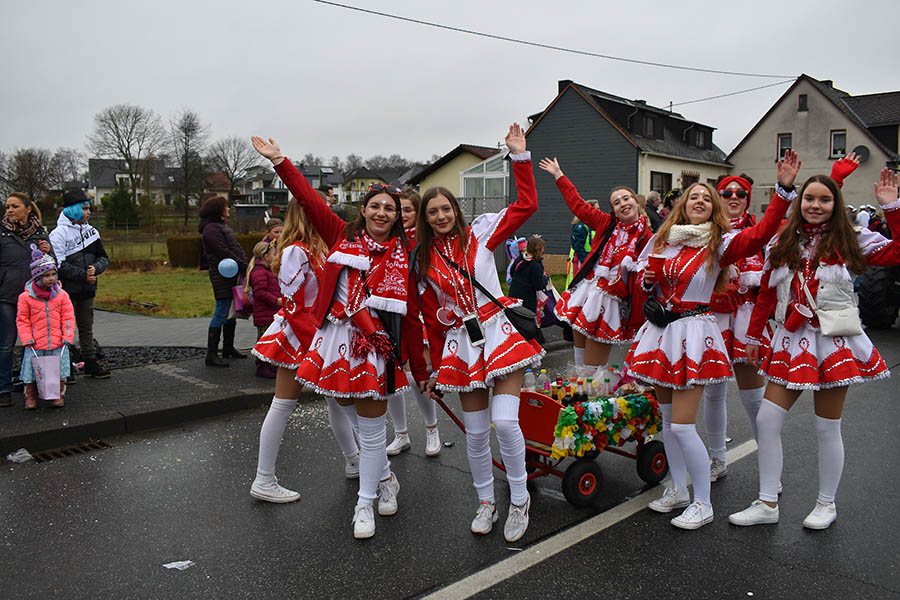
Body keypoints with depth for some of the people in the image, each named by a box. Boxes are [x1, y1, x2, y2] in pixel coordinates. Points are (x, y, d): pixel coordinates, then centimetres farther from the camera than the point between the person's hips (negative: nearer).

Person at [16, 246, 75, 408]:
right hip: (35, 344, -1)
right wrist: (27, 340, -7)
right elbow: (22, 320, 2)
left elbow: (68, 318, 2)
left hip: (57, 343, 1)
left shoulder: (61, 295, 0)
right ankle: (30, 396, 22)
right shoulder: (26, 297, -4)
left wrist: (67, 337, -6)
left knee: (59, 368, 4)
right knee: (31, 368, 5)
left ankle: (59, 394, 21)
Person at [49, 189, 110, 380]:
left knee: (86, 328, 13)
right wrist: (83, 275, -16)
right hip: (66, 290, -6)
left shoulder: (91, 231, 11)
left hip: (87, 290, 6)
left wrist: (95, 268, -10)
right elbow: (59, 265, -14)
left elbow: (104, 258, 10)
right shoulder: (59, 233, -7)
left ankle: (91, 363, 21)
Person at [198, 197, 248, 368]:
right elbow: (224, 253, -20)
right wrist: (243, 266, -17)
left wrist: (244, 264, 8)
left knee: (231, 311, 16)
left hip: (231, 275, 10)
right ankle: (211, 355, -5)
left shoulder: (221, 226, 20)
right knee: (221, 312, -9)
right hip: (222, 275, -10)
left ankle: (228, 348, 28)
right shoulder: (211, 229, -13)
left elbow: (235, 248, 19)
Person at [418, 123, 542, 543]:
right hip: (461, 344, 3)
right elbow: (432, 319, 13)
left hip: (498, 332, -2)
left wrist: (519, 156, -5)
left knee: (505, 421, -14)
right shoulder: (423, 261, 9)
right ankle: (486, 501, 25)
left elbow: (526, 205, -2)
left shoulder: (479, 234, 4)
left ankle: (520, 500, 8)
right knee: (476, 431, 4)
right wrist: (436, 367, 13)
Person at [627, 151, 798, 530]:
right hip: (659, 330, 5)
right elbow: (644, 275, 22)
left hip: (693, 332, -5)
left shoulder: (720, 243, -4)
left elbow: (760, 234, -21)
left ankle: (702, 503, 10)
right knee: (668, 419, 13)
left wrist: (784, 190, -28)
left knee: (682, 425, -8)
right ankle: (678, 490, 30)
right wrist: (646, 281, -1)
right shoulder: (663, 238, 9)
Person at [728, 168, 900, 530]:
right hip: (791, 341, 3)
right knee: (766, 420, -1)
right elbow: (766, 294, 11)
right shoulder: (782, 245, 8)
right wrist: (754, 336, 12)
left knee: (827, 429, 6)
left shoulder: (850, 242, 1)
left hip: (834, 341, -3)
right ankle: (767, 504, 12)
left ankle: (826, 505, 26)